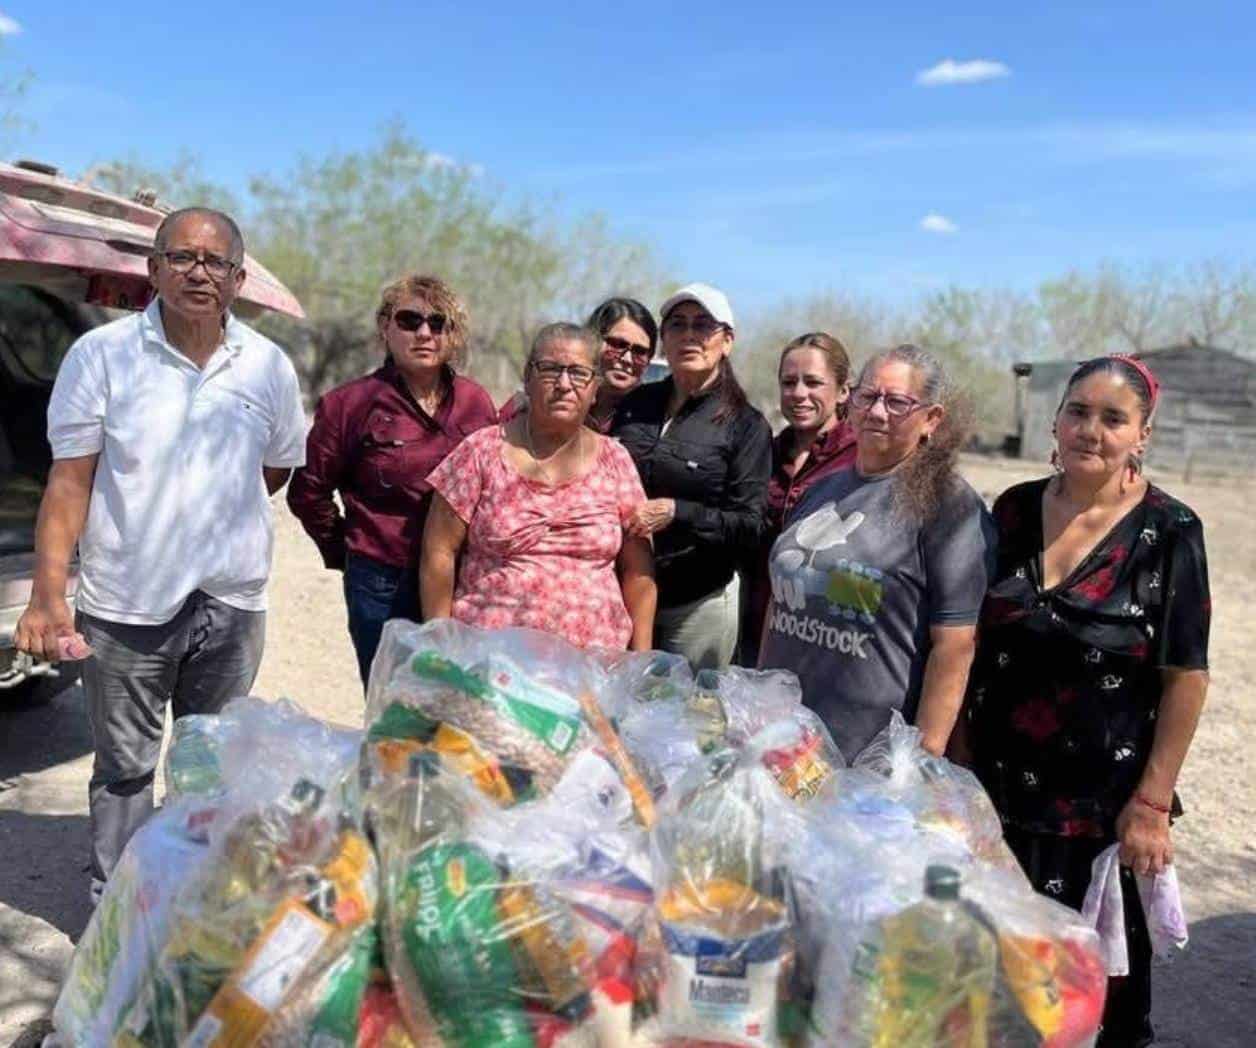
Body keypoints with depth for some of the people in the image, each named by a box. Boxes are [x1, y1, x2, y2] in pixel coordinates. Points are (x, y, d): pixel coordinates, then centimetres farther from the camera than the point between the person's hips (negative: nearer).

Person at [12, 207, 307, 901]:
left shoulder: (269, 366, 2)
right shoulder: (101, 355, -5)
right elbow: (68, 484, -7)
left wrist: (210, 511, 10)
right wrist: (47, 595, -16)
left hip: (232, 603, 3)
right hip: (125, 603, -2)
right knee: (124, 768, 10)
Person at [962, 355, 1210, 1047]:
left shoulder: (1167, 531, -8)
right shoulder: (1014, 510, 2)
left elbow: (1186, 677, -9)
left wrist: (1152, 804, -12)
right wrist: (957, 753, 5)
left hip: (1103, 799, -3)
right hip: (999, 782, 3)